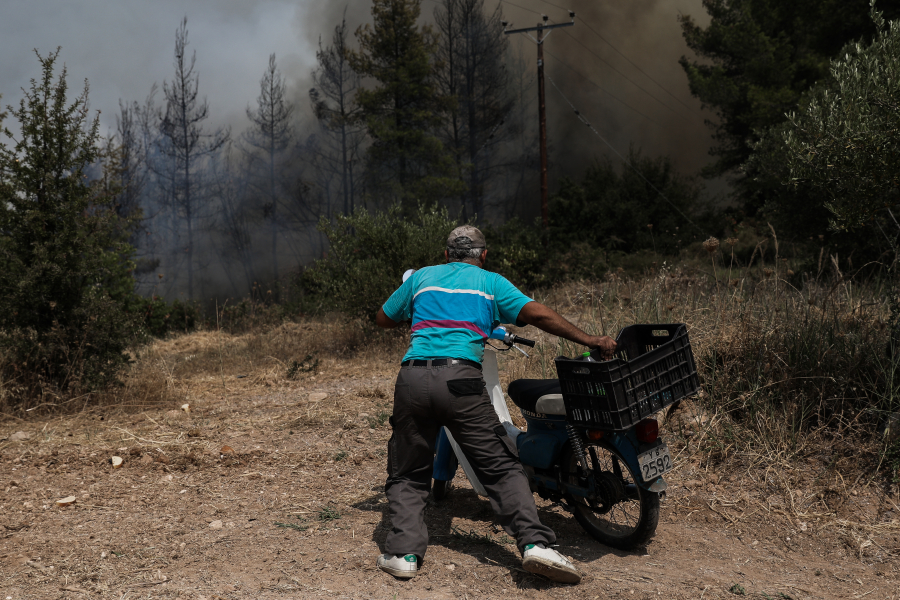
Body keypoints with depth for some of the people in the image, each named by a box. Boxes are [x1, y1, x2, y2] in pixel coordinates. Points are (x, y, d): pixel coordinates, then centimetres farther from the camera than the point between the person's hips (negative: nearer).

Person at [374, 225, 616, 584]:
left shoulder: (421, 278, 23)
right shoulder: (491, 283, 16)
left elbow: (383, 319, 32)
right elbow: (539, 315, 3)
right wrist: (590, 341, 8)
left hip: (412, 376, 2)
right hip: (460, 378, -2)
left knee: (407, 474, 15)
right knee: (502, 468, 4)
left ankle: (404, 553, 1)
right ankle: (534, 543, -11)